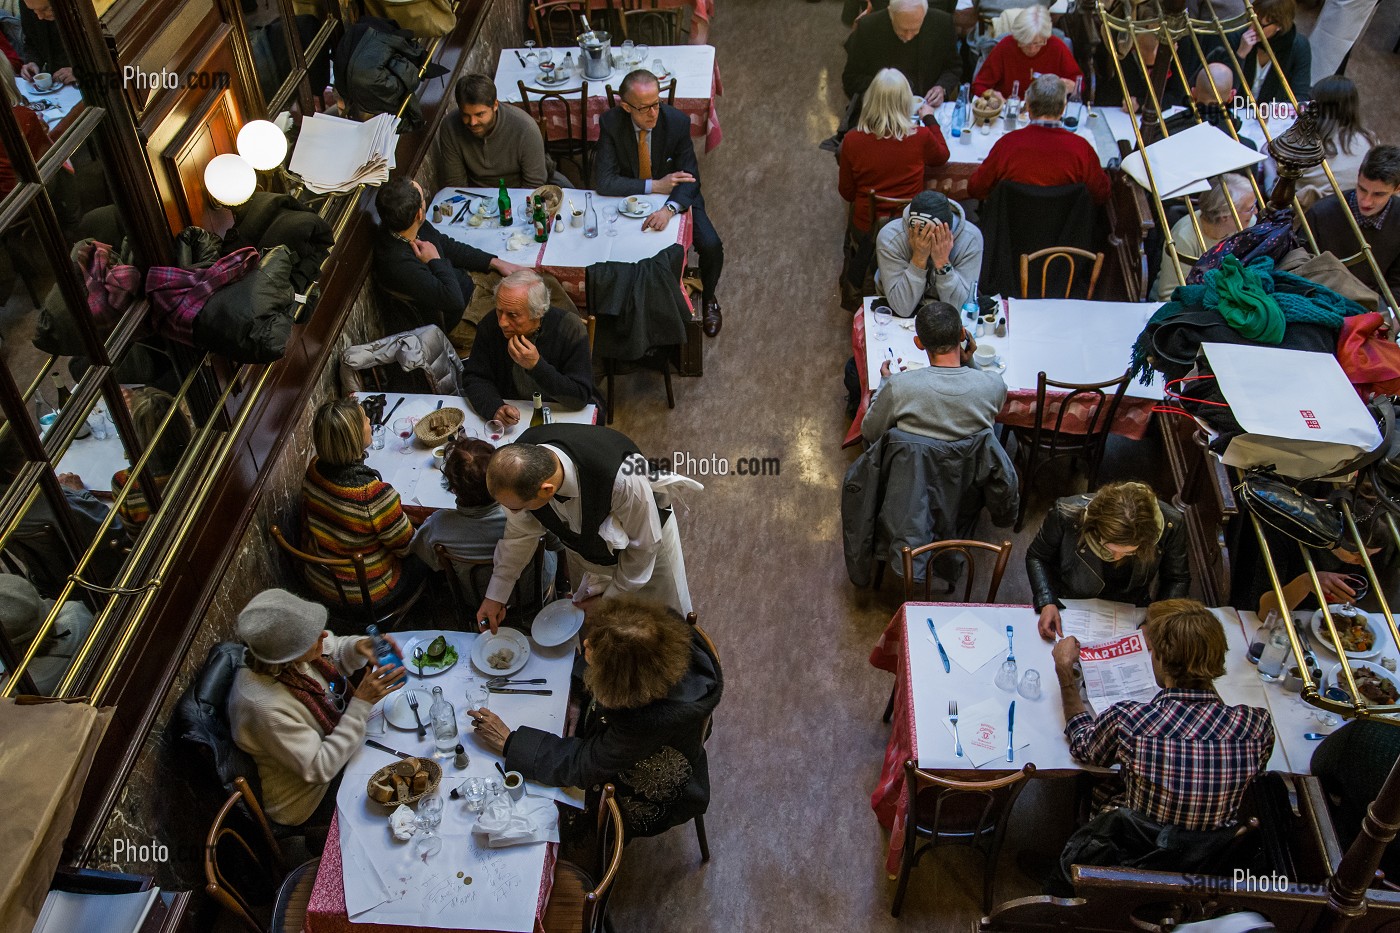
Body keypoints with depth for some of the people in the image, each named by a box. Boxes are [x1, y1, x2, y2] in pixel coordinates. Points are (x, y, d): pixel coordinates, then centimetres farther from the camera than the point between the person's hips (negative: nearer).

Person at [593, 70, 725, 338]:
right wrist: (654, 186, -28)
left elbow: (690, 178, -20)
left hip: (675, 199, 0)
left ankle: (708, 298, 11)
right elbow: (603, 181, -24)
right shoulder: (611, 123, -20)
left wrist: (668, 209, -41)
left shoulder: (677, 121, -19)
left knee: (711, 246, -23)